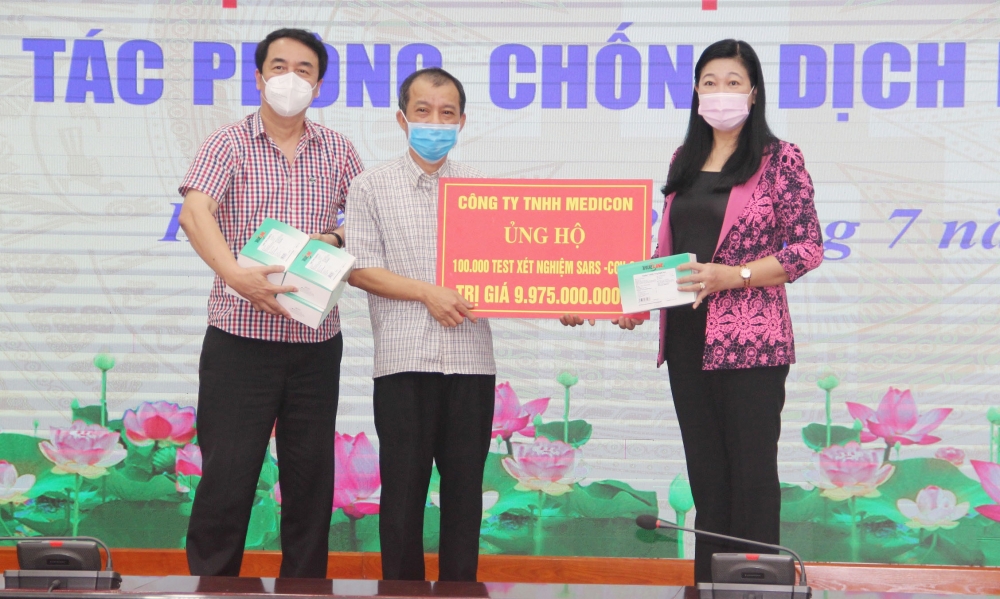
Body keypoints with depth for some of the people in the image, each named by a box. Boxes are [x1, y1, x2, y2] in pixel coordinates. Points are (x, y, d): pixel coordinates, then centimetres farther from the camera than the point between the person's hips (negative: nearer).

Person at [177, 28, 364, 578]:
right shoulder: (229, 144, 0)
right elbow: (194, 213, -15)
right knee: (227, 476, -4)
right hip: (240, 340, -3)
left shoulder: (336, 151, 11)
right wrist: (235, 274, -32)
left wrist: (337, 239, -9)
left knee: (311, 478, 8)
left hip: (316, 342, 4)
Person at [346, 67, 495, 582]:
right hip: (404, 360, -2)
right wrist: (428, 293, -12)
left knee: (464, 487, 5)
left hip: (470, 360, 2)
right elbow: (360, 269, -1)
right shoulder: (372, 187, 6)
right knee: (403, 487, 1)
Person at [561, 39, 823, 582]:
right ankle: (706, 583, 14)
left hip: (749, 339, -5)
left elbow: (807, 249, -6)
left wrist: (730, 276, -17)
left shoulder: (779, 159, -2)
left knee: (750, 472, -2)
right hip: (686, 337, 5)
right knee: (705, 471, 9)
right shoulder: (685, 161, 14)